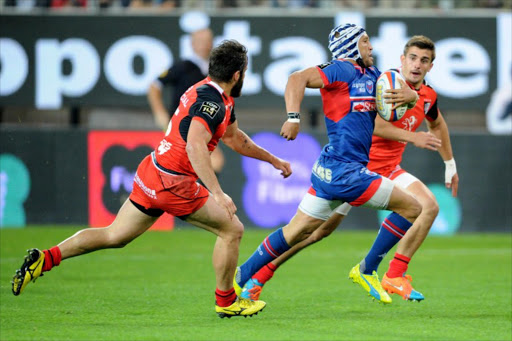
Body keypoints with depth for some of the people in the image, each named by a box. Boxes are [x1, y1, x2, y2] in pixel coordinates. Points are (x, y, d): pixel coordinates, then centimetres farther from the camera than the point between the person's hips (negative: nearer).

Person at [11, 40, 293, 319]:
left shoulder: (216, 96, 15)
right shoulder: (211, 102, -18)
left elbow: (235, 138, 31)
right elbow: (195, 146, -33)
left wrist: (273, 160, 39)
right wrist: (217, 193, -38)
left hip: (151, 171, 10)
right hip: (173, 183, -10)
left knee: (114, 236, 14)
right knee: (232, 230, 2)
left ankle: (45, 258, 7)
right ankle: (226, 301, 15)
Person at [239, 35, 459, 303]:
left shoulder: (428, 96, 5)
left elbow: (437, 123, 28)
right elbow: (371, 124, -30)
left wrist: (450, 165, 32)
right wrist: (412, 137, -28)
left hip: (388, 169, 6)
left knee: (429, 206, -15)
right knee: (319, 229, -7)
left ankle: (394, 276, -10)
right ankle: (259, 276, 7)